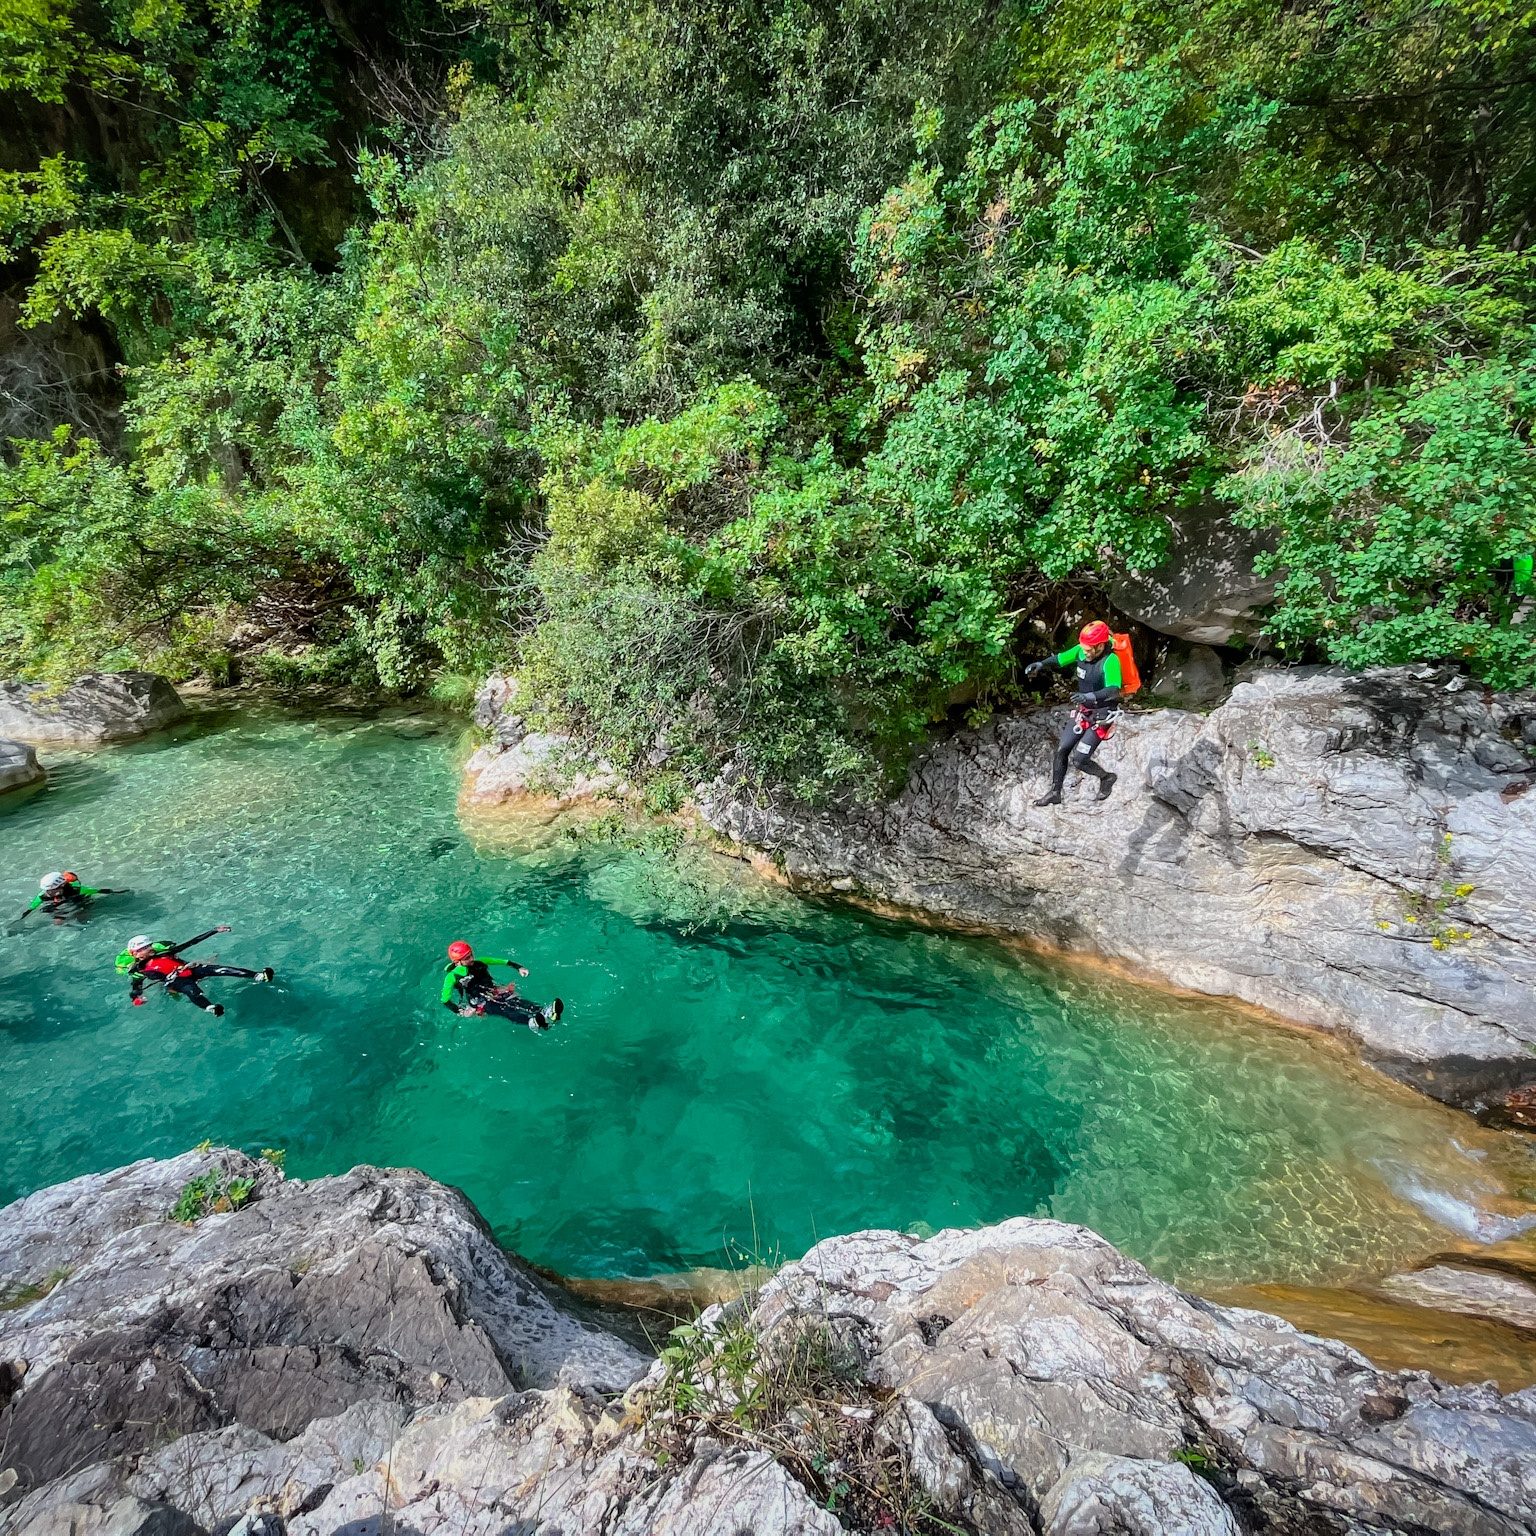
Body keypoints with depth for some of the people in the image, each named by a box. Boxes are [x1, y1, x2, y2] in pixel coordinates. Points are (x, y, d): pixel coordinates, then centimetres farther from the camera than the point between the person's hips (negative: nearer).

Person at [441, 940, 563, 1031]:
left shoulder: (479, 963, 9)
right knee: (503, 1009, -35)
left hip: (493, 994, 5)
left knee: (517, 1001, -26)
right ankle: (533, 1022, -64)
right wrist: (460, 1012, -15)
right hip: (477, 1003, -5)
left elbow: (504, 962, 13)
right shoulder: (452, 976, -5)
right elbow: (445, 1000, -6)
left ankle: (545, 1014, -55)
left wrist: (518, 968, 0)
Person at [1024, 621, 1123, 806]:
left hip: (1102, 716, -7)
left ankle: (1107, 777, 21)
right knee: (1061, 749, 7)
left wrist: (1091, 696, -59)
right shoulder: (1082, 650, -10)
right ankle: (1054, 793, 22)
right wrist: (1041, 664, -11)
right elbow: (1061, 659, 7)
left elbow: (1114, 691, -41)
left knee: (1078, 760, -9)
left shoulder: (1111, 661, -29)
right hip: (1083, 712, 7)